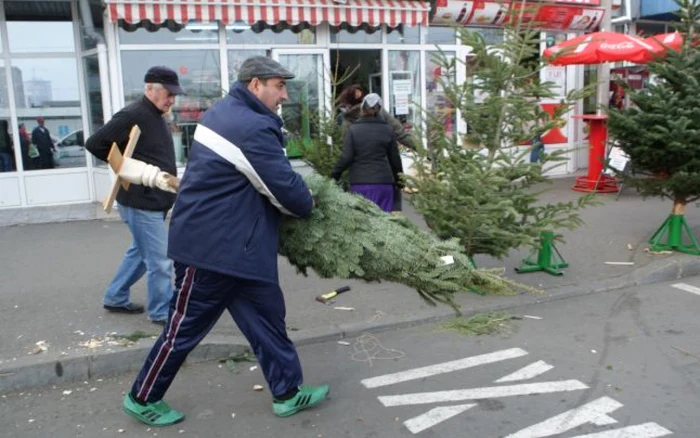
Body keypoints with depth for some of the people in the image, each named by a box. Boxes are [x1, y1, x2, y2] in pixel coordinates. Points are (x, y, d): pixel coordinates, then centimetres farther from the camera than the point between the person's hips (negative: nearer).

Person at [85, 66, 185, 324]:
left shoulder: (155, 116, 12)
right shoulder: (132, 116, -18)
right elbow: (94, 144, -18)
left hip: (153, 200, 10)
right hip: (141, 201, -10)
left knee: (141, 252, 22)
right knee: (160, 262, -2)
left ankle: (115, 299, 36)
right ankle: (162, 312, 13)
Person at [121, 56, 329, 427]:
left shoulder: (226, 112, 12)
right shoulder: (252, 128, -22)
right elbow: (286, 189, -19)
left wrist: (299, 200, 9)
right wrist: (308, 206, 3)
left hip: (233, 244, 11)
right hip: (212, 246, -11)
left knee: (268, 316, 13)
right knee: (186, 326, 6)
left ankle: (287, 392, 24)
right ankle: (142, 398, 25)